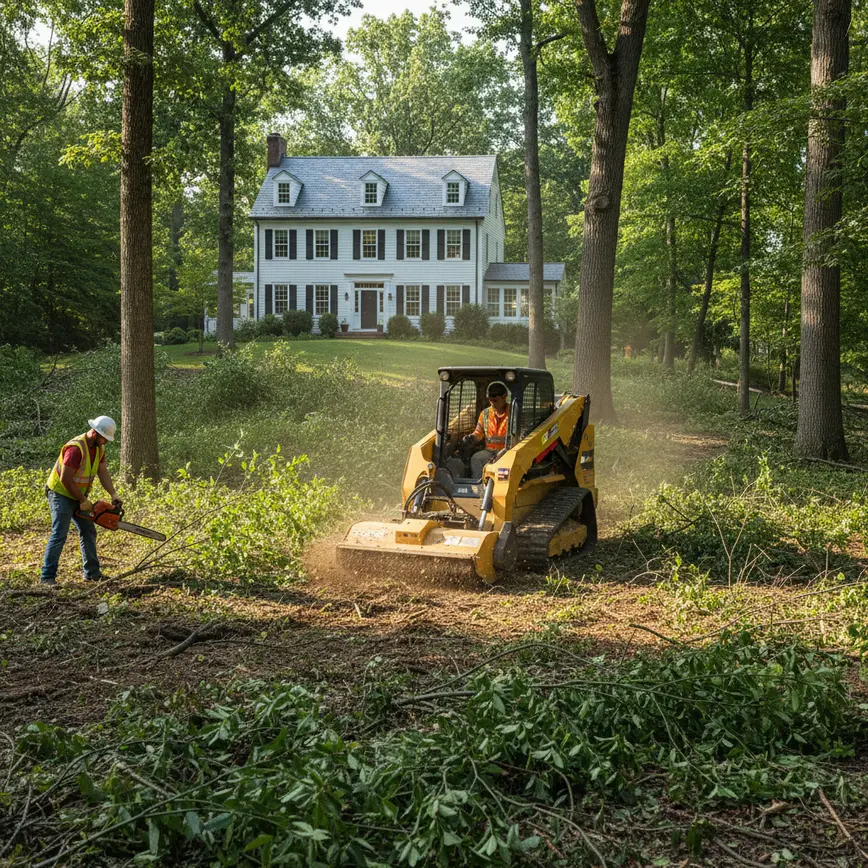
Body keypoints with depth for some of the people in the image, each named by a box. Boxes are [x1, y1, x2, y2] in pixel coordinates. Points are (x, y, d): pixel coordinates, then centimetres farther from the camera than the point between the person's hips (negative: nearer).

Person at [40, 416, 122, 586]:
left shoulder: (99, 448, -1)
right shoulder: (76, 448, -29)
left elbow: (103, 472, -1)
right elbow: (65, 479, -28)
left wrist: (113, 495, -14)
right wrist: (83, 501, -20)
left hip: (78, 496, 9)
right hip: (61, 494, -9)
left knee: (88, 532, 10)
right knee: (59, 534, -15)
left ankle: (92, 572, 18)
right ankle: (47, 577, -14)